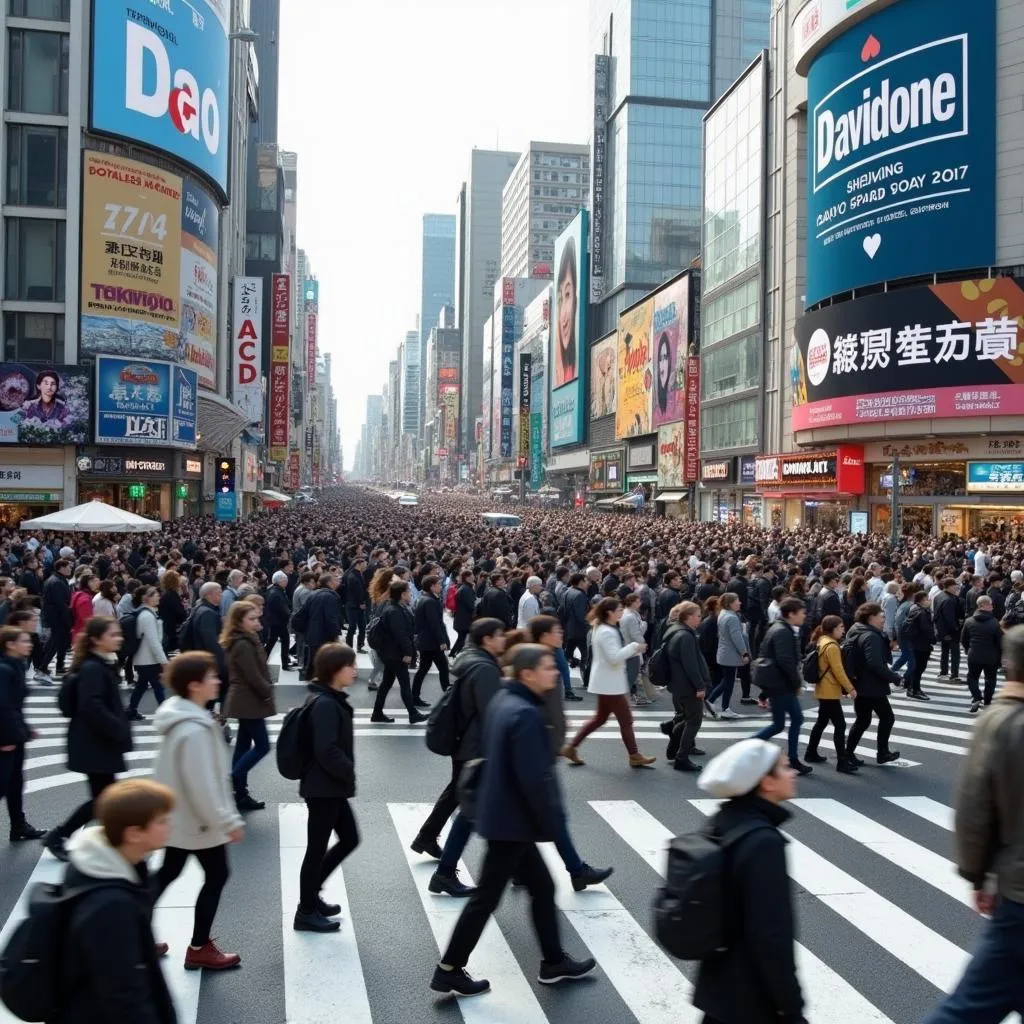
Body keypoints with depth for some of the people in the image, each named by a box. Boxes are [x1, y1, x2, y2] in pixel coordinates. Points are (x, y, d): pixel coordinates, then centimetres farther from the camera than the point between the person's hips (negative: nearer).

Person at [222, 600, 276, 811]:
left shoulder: (244, 641, 11)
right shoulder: (243, 645, -22)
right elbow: (253, 676, -23)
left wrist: (266, 690, 5)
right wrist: (268, 693, -11)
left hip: (244, 700, 10)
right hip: (249, 701, -10)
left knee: (244, 744, 13)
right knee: (262, 745, -4)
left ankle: (239, 791, 18)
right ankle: (231, 782, -2)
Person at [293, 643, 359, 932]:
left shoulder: (331, 699, 10)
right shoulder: (324, 704, -22)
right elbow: (326, 751, -27)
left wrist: (346, 773, 8)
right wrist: (349, 772, -14)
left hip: (330, 785, 10)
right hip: (324, 787, -10)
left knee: (349, 839, 17)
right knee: (317, 848, 3)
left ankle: (311, 894, 29)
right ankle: (306, 912, 18)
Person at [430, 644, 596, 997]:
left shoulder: (503, 700, 6)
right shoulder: (526, 714, -25)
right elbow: (533, 778, -27)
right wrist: (552, 821, -15)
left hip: (501, 813, 10)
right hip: (512, 820, -10)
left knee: (542, 887, 19)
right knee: (486, 898, 3)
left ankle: (553, 962, 31)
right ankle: (449, 970, 15)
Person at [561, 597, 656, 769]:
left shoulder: (603, 629, 13)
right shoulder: (607, 632, -21)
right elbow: (614, 658, -27)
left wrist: (633, 649, 7)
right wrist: (634, 647, -19)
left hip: (607, 683, 11)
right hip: (610, 684, -11)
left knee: (599, 718, 16)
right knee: (626, 720, 0)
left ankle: (571, 747, 17)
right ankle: (635, 756, 9)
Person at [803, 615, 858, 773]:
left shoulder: (822, 642, 11)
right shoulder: (831, 646, -19)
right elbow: (838, 670, -20)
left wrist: (844, 688, 23)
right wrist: (850, 688, -14)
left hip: (823, 690, 10)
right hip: (830, 692, -10)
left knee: (821, 722, 18)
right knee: (840, 725, -8)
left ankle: (811, 754, 27)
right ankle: (842, 762, -9)